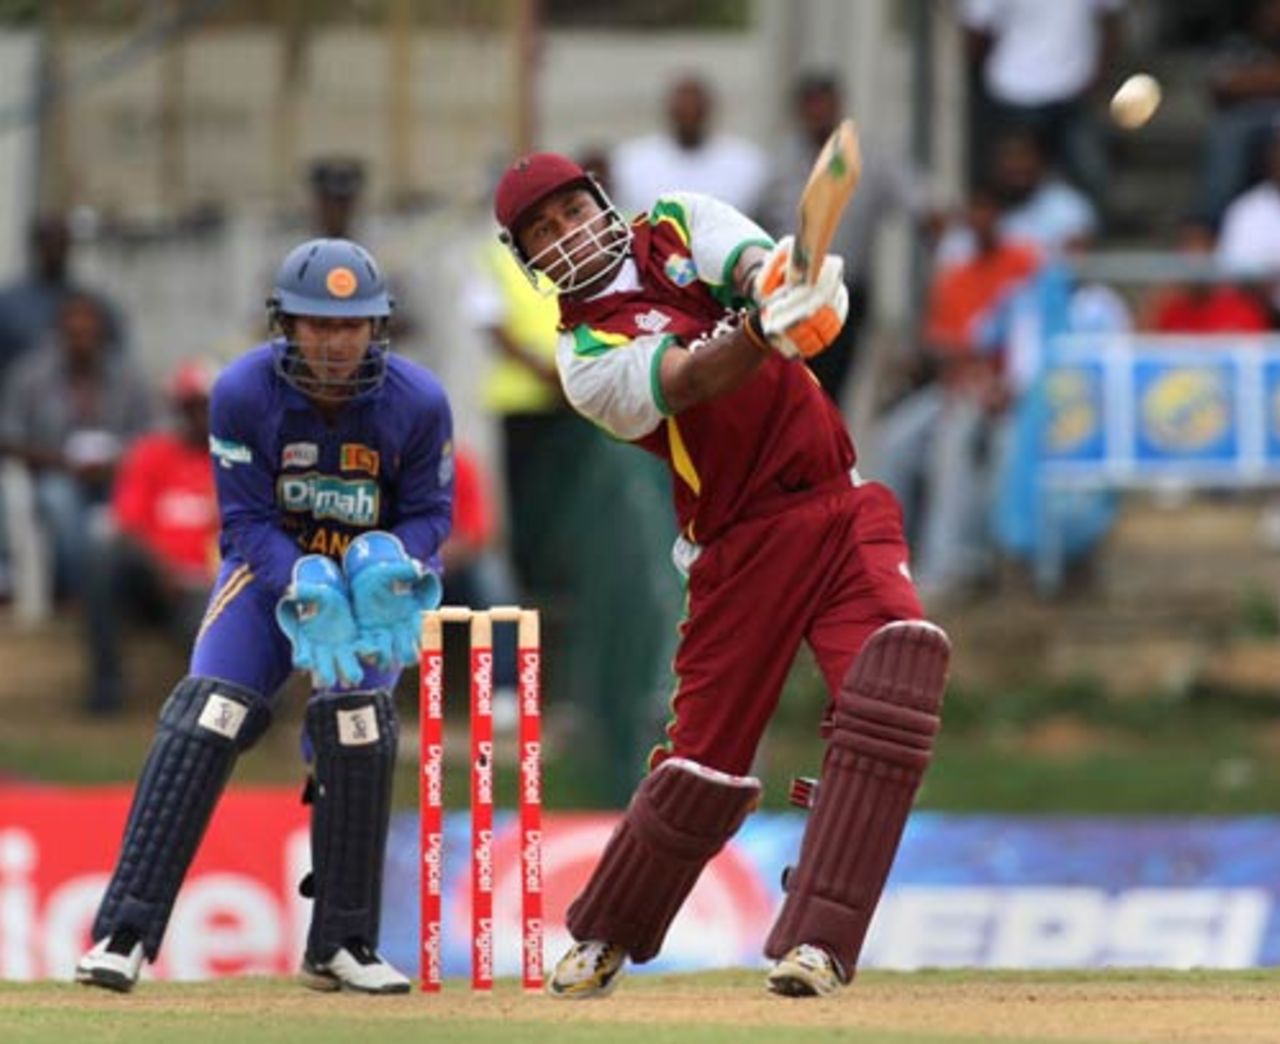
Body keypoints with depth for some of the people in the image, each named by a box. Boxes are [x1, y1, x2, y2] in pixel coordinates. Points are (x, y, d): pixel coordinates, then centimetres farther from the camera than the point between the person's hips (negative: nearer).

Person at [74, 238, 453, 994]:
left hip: (374, 575, 0)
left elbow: (430, 512, -9)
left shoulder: (417, 402, -19)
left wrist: (387, 562, -31)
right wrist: (305, 588, -34)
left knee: (357, 724, -21)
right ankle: (126, 935, -19)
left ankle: (343, 946, -6)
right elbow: (247, 519, -17)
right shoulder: (244, 394, -21)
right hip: (270, 566, 0)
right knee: (206, 718, -18)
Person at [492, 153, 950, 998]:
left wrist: (787, 291, -35)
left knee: (899, 667, -23)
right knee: (703, 766, 0)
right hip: (741, 547, -2)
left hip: (843, 514, 2)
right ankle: (604, 938, 29)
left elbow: (760, 268, -10)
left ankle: (817, 943, -23)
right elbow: (694, 380, -21)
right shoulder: (589, 356, -2)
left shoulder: (678, 226, 10)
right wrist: (759, 331, -42)